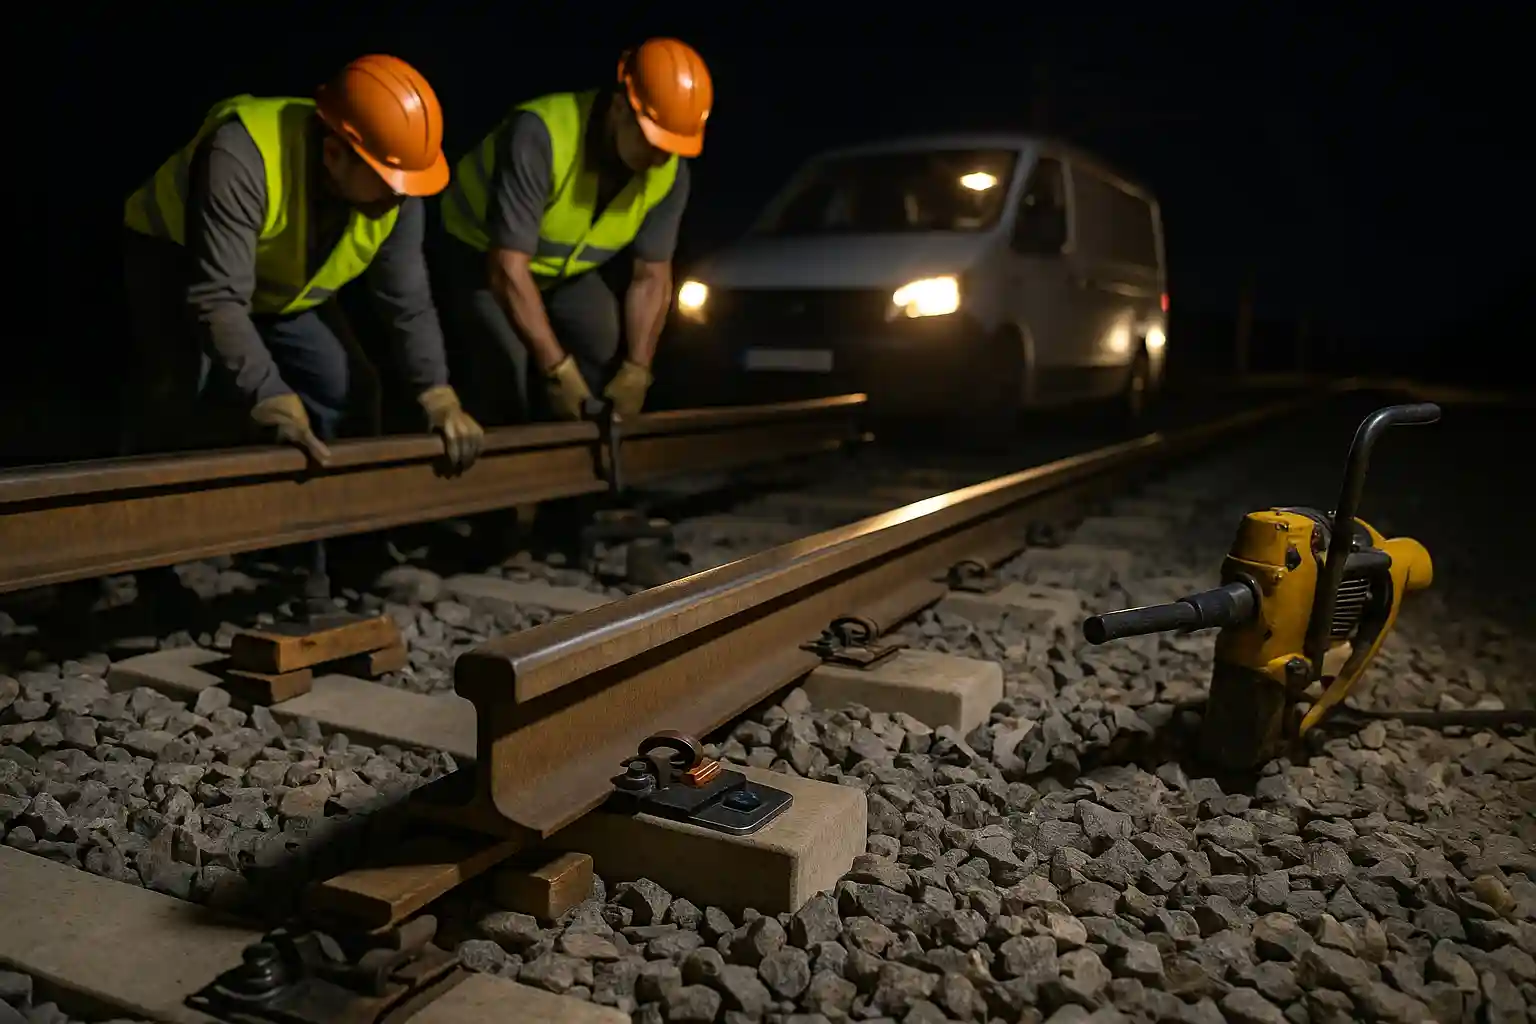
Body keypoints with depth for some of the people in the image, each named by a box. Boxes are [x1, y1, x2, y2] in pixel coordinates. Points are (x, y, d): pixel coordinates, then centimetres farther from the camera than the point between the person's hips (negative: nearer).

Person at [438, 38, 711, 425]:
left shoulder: (670, 172, -20)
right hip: (482, 255, -5)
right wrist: (558, 369, -40)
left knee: (613, 360, -9)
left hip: (568, 268, 5)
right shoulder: (540, 135, -37)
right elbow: (508, 268, -38)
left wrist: (636, 370, -24)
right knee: (507, 387, -19)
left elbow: (652, 277, -12)